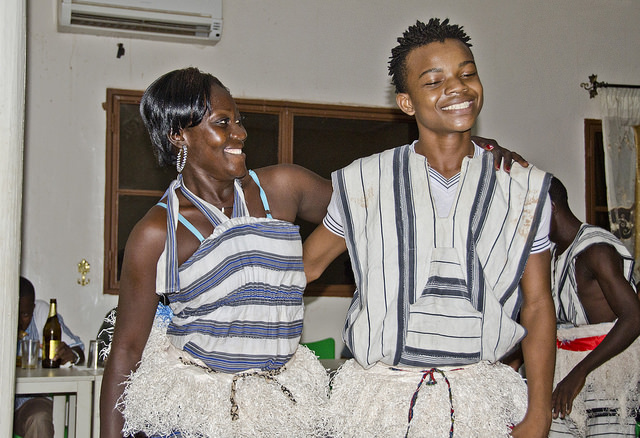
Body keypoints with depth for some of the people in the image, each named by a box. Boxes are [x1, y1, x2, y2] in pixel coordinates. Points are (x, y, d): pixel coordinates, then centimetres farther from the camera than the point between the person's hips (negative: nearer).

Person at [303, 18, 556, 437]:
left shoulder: (523, 188, 1)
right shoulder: (365, 182, -1)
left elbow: (537, 305, 3)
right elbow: (305, 265, 10)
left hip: (482, 400, 1)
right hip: (383, 398, 0)